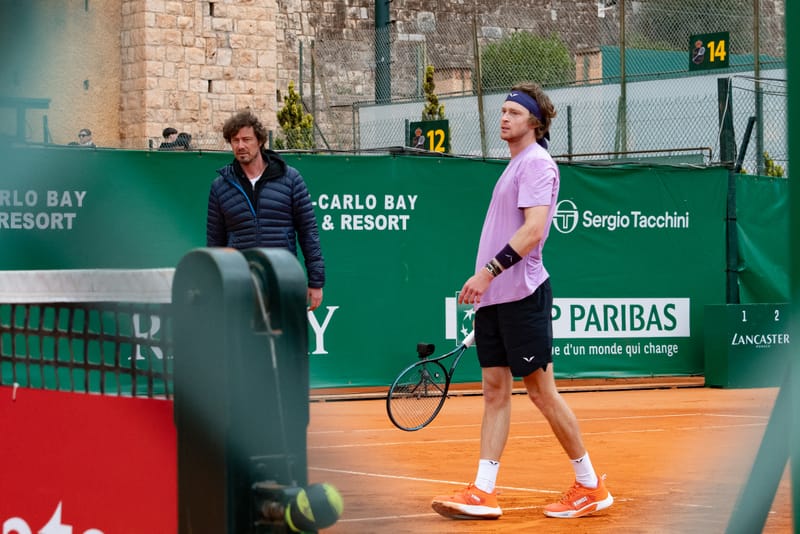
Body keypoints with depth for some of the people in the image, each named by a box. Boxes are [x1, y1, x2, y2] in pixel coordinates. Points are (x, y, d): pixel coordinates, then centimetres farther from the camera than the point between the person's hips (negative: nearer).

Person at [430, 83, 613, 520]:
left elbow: (534, 228, -22)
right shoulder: (514, 165, 18)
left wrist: (487, 272, -26)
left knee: (540, 390, -4)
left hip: (521, 295, -9)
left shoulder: (537, 163, -10)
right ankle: (483, 493, 2)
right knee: (495, 390, 4)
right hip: (493, 297, 9)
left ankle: (590, 486, 7)